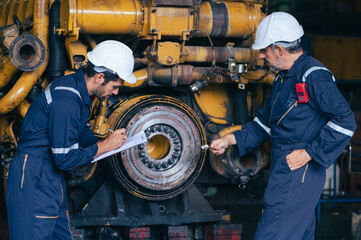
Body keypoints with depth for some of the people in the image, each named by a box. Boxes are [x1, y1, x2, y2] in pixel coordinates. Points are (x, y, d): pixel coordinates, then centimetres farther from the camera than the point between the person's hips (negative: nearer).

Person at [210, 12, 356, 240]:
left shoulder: (313, 76, -15)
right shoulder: (283, 78, 17)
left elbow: (345, 122, -21)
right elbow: (265, 122, 27)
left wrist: (308, 153, -19)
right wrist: (231, 140, 18)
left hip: (300, 171, -10)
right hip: (283, 170, 10)